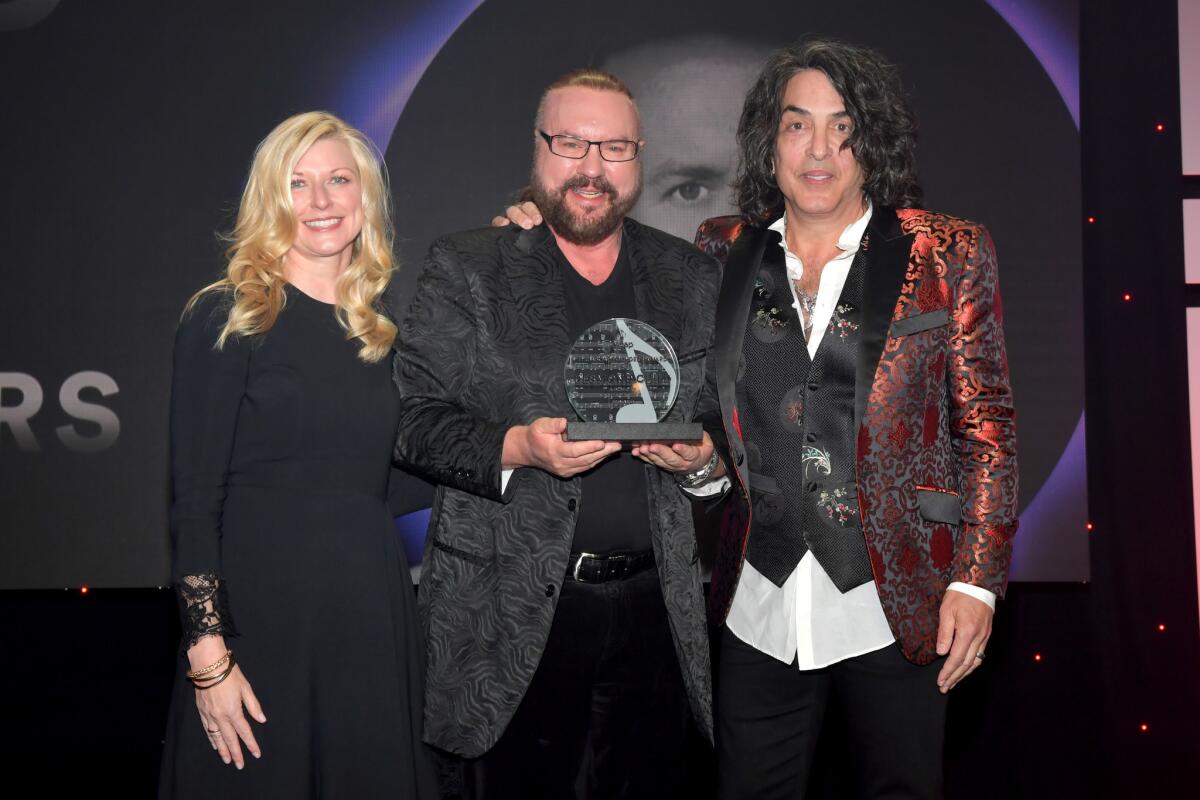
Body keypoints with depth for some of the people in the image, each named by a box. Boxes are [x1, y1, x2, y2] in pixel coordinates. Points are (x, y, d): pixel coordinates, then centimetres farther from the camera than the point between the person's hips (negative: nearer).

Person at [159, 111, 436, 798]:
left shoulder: (378, 329, 11)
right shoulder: (228, 317, -5)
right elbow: (193, 497, -10)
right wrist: (209, 653, -15)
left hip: (373, 611, 5)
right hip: (262, 615, -5)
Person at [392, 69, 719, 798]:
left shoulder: (696, 279, 9)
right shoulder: (466, 269, 1)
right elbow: (414, 420, -4)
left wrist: (707, 454, -7)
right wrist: (516, 448, -20)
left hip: (655, 608, 3)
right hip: (515, 613, -2)